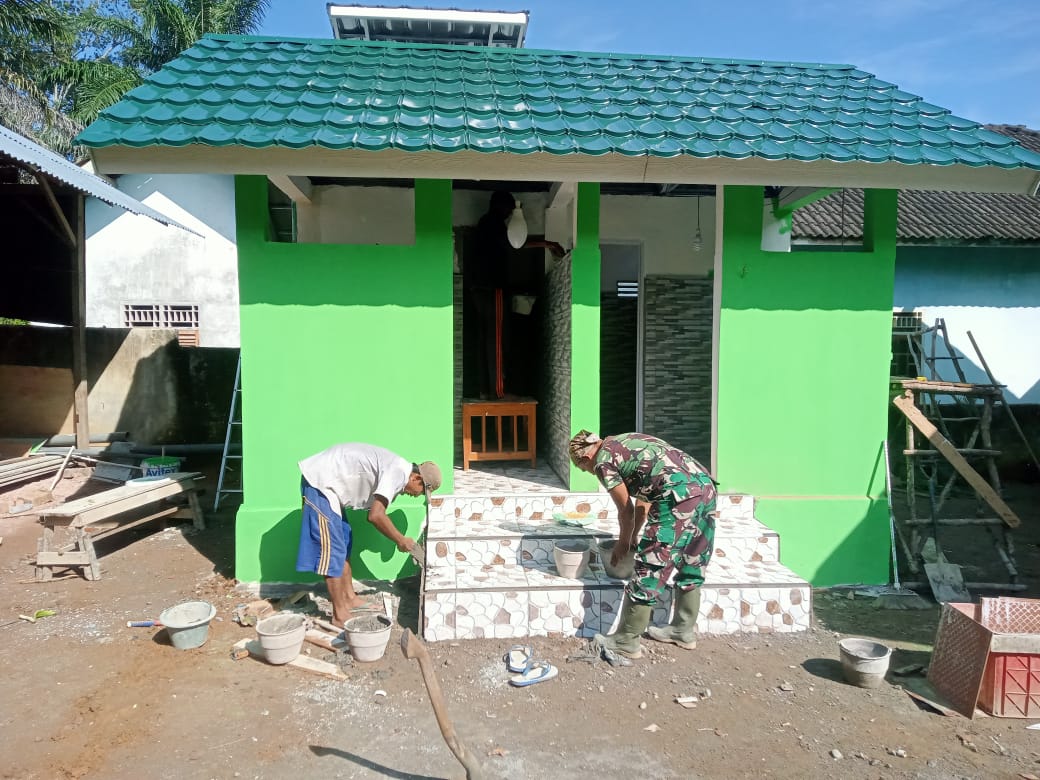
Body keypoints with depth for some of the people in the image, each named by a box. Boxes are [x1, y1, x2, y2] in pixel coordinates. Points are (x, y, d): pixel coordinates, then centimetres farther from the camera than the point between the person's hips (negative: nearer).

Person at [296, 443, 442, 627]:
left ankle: (349, 598, 27)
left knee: (344, 543, 17)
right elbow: (376, 516, -26)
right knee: (332, 549, -6)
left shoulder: (395, 469, 11)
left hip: (325, 482, 11)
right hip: (319, 481, -11)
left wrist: (399, 540, 16)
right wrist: (401, 540, -12)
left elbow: (375, 513, 18)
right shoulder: (398, 471, -19)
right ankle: (340, 616, 1)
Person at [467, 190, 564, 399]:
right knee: (497, 339, -9)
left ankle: (486, 388, 6)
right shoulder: (494, 222, -6)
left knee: (486, 339, 6)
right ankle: (497, 389, -10)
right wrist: (547, 244, -16)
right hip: (492, 287, -10)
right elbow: (512, 244, -18)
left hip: (479, 287, 10)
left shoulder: (485, 223, 23)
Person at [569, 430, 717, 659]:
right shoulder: (624, 443, 28)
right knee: (691, 565, 22)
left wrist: (623, 543, 26)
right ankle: (684, 630, 36)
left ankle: (627, 641, 12)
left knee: (650, 569, 1)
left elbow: (626, 510, 9)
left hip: (679, 495, -9)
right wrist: (634, 537, 37)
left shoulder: (603, 461, 3)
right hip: (705, 486, 10)